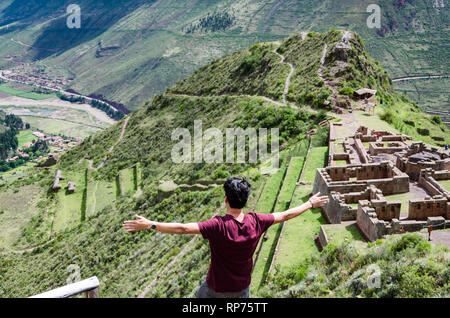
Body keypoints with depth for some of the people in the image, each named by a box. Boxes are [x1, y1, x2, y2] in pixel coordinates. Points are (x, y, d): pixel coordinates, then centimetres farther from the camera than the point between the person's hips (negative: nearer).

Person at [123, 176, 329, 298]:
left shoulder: (218, 226, -30)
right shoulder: (256, 222, -17)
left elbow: (182, 229, -36)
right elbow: (285, 216, -4)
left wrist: (149, 225, -32)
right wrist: (310, 204, 10)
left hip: (217, 288, -3)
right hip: (242, 286, 3)